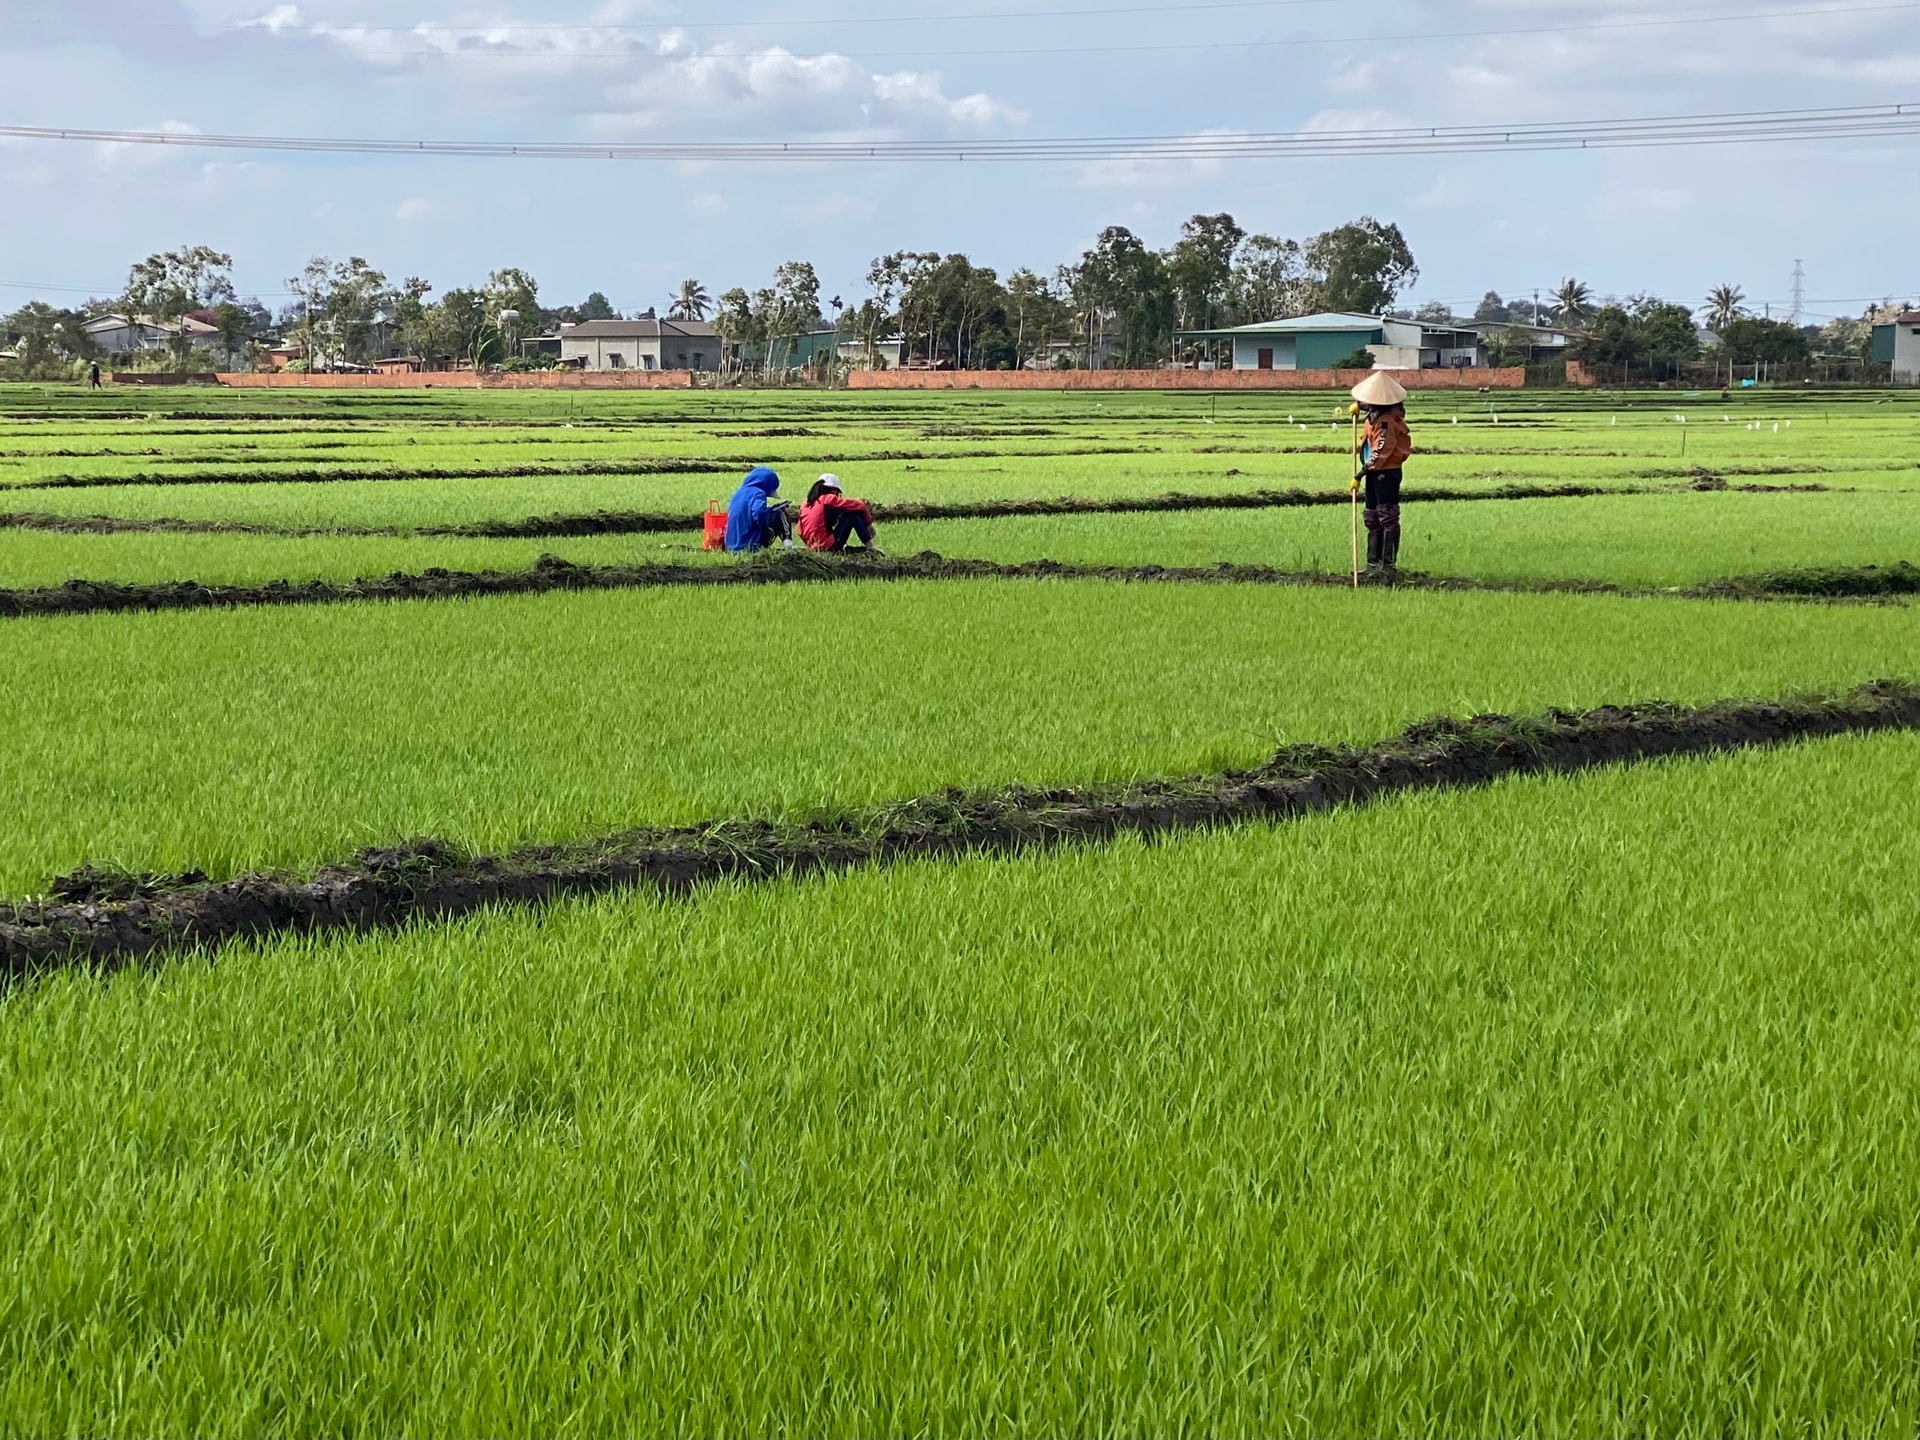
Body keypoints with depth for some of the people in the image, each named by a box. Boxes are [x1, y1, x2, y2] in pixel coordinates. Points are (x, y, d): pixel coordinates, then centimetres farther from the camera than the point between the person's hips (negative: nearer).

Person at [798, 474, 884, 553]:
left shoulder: (805, 505, 13)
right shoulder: (828, 499, -6)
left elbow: (801, 532, 20)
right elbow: (859, 505, -3)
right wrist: (868, 523, 12)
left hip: (812, 548, 8)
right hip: (829, 546, -8)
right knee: (854, 514, 0)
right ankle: (870, 547, 1)